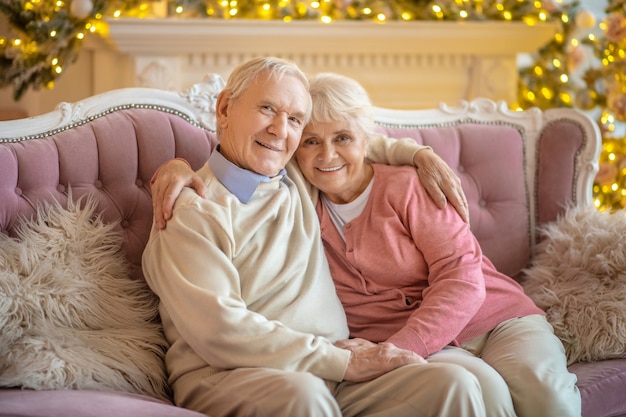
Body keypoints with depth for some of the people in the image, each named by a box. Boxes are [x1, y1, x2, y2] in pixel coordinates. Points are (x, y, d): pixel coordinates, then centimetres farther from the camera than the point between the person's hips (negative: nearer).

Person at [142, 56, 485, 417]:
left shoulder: (299, 181, 19)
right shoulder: (192, 209, -3)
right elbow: (218, 330, -14)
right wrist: (342, 362, -15)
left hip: (327, 373, 5)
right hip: (227, 376, -5)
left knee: (455, 384, -22)